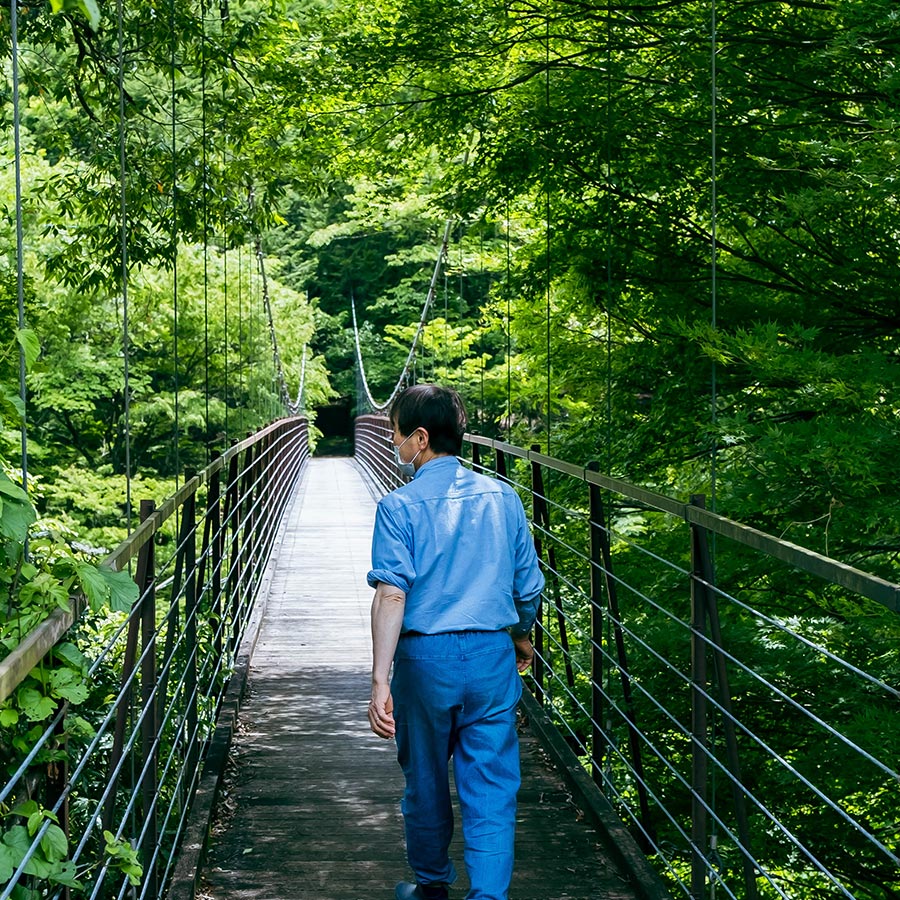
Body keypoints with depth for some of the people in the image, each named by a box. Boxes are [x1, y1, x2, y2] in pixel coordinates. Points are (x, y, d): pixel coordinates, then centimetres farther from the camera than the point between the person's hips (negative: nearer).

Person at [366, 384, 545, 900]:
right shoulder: (502, 497, 3)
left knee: (426, 781, 17)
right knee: (492, 790, 4)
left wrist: (380, 681, -21)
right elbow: (529, 587, 8)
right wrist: (523, 639, 28)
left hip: (426, 658, -2)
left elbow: (392, 593, -18)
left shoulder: (400, 506, -8)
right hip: (493, 655, 2)